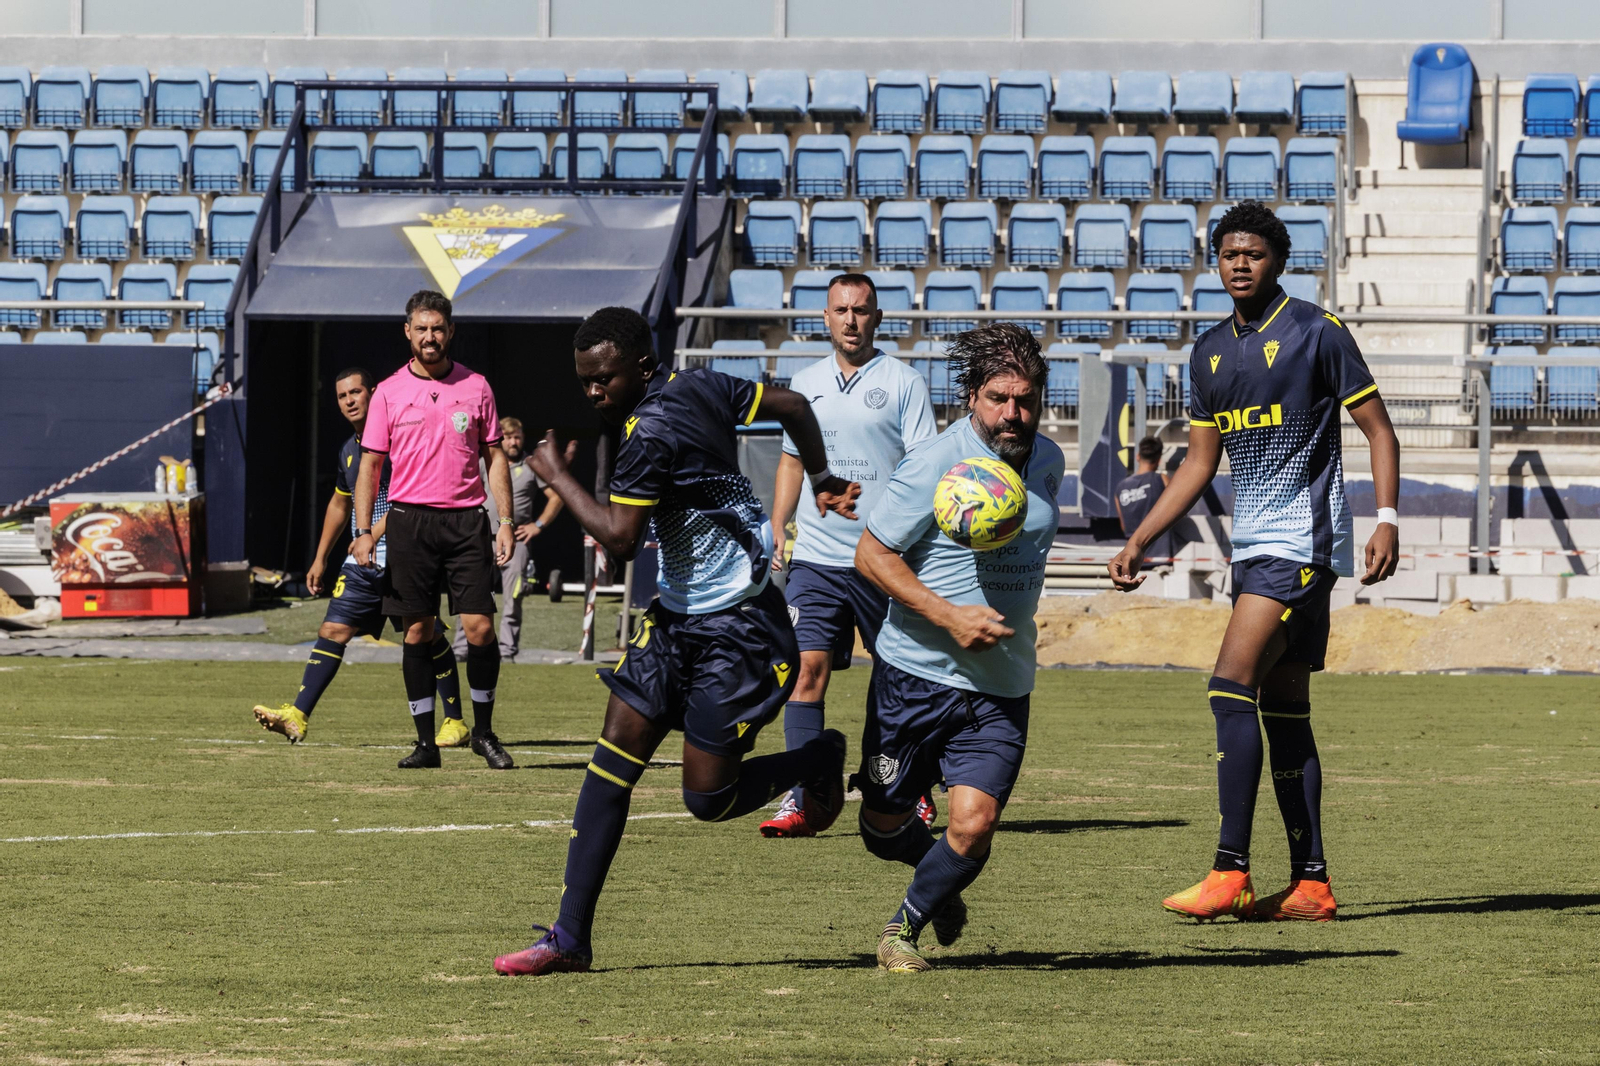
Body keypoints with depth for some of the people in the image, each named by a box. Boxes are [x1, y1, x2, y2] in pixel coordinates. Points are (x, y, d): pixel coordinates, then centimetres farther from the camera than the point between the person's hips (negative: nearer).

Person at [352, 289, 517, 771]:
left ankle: (484, 731, 9)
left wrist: (506, 521, 2)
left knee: (479, 626, -7)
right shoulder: (389, 393, 5)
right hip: (410, 519, 0)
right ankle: (426, 741, 7)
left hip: (465, 519, 0)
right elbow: (370, 464, 6)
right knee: (418, 631, 1)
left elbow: (495, 457, 11)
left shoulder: (475, 387, 7)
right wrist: (363, 531, -2)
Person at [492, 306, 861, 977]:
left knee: (707, 799, -5)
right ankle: (570, 938, -4)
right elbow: (791, 406, 14)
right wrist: (823, 482, 29)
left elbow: (619, 539, -28)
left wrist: (556, 475, -15)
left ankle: (819, 761, 24)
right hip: (677, 617, 10)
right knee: (613, 759, -1)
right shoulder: (697, 388, 4)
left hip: (736, 631, -10)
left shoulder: (651, 430, -23)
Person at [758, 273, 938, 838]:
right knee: (807, 668, -9)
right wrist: (777, 527, 12)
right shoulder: (806, 383, 12)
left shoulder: (903, 383, -1)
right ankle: (800, 801, -11)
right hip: (816, 557, 3)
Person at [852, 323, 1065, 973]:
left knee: (974, 825, -12)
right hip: (916, 675, -3)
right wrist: (948, 615, -20)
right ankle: (939, 879, 42)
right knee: (884, 826, 8)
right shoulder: (935, 465, -15)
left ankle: (905, 928, 14)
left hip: (1002, 689, 3)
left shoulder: (1047, 462, 6)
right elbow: (872, 554, -12)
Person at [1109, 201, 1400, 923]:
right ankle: (1311, 884, 7)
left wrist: (1387, 519, -15)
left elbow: (1378, 429, -4)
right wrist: (1139, 542, 15)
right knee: (1283, 710, 6)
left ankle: (1230, 873, -19)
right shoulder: (1210, 351, 14)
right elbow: (1199, 463, 20)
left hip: (1304, 541, -8)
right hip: (1254, 546, 8)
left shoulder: (1316, 332, -6)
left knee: (1232, 686, -17)